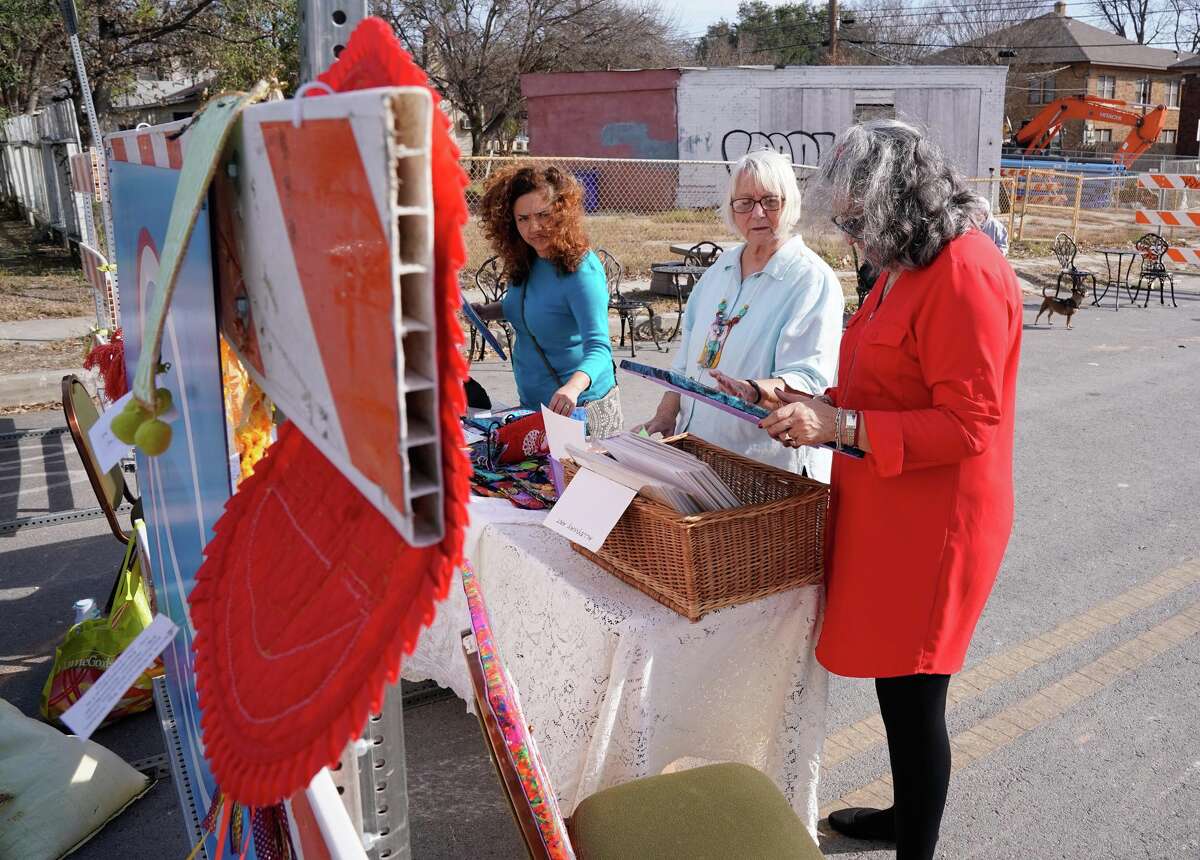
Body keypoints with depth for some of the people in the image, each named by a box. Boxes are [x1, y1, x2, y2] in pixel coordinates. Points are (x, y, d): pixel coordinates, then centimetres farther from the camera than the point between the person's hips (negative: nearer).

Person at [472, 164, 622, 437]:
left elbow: (598, 347, -32)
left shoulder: (581, 271, -23)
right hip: (531, 402, 8)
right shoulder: (524, 263, 1)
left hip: (579, 405, -8)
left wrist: (573, 386, -51)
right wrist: (484, 311, 1)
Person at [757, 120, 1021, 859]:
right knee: (895, 681, 21)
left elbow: (968, 425, -22)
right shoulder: (907, 266, 12)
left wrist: (838, 426, -25)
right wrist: (817, 408, 5)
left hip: (931, 524, -9)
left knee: (912, 695, 3)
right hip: (886, 511, 9)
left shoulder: (967, 276, -19)